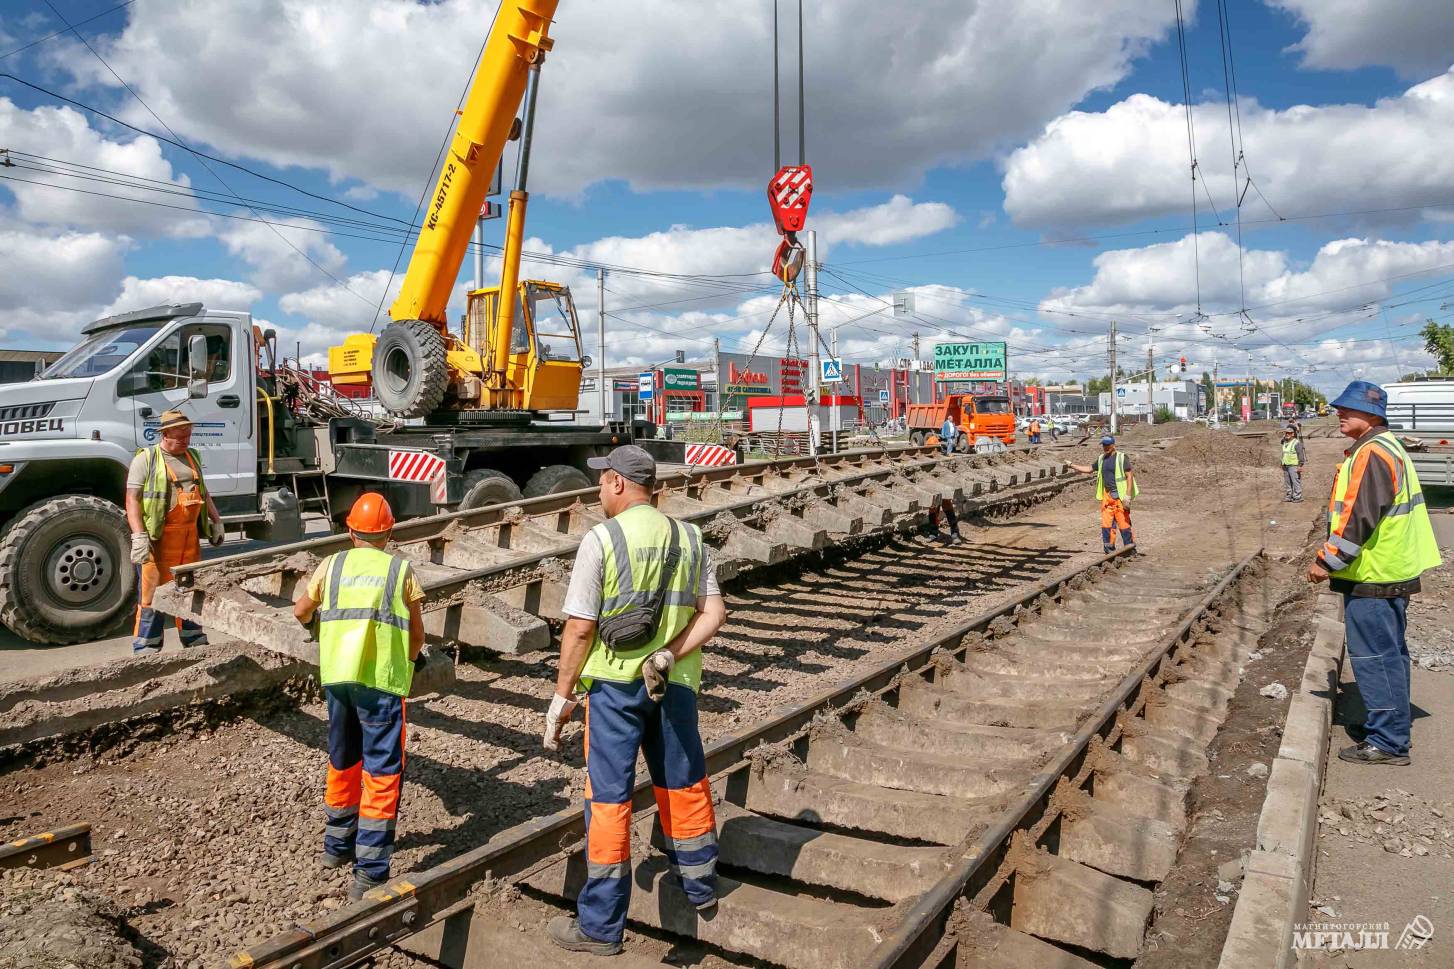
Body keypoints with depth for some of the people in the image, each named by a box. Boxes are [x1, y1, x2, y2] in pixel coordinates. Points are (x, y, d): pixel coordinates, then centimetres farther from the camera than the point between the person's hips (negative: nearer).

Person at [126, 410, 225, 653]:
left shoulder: (192, 457, 16)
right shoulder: (146, 459, -5)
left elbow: (203, 491, 26)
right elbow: (132, 499, -11)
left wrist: (216, 521, 20)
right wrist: (139, 536, -21)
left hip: (190, 535, 7)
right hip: (159, 536, -7)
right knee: (153, 594, -4)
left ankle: (195, 642, 26)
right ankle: (145, 651, 3)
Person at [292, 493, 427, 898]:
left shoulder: (332, 565, 8)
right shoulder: (402, 570, 1)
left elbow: (300, 612, 22)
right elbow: (417, 633, 4)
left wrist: (316, 613, 45)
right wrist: (411, 659, 24)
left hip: (337, 676, 4)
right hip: (381, 681, -4)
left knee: (342, 763, 22)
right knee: (381, 773, 1)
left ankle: (337, 846, 39)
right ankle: (369, 873, -1)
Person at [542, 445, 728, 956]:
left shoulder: (601, 540, -11)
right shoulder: (690, 539, 3)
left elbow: (580, 628, -12)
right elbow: (713, 614, -3)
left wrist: (562, 695, -4)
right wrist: (669, 656, -9)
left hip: (614, 684, -4)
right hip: (675, 684, 5)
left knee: (609, 799, 5)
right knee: (684, 785, 21)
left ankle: (600, 925, 14)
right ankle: (699, 887, 38)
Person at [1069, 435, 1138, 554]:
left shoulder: (1122, 458, -6)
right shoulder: (1101, 459, 15)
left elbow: (1129, 476, -10)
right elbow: (1089, 469, 28)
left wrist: (1128, 496, -17)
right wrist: (1072, 465, 19)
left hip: (1120, 496, -6)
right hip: (1107, 496, 7)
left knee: (1124, 523, -6)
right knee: (1106, 523, 6)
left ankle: (1130, 547, 4)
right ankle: (1109, 548, 14)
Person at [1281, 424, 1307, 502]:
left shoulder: (1297, 443, -10)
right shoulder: (1285, 443, 14)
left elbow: (1301, 454, -13)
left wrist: (1300, 466, -17)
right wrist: (1282, 465, 21)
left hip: (1294, 466, -8)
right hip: (1286, 466, 8)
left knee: (1296, 481, -7)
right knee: (1287, 482, 11)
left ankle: (1297, 497, -5)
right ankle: (1289, 496, 17)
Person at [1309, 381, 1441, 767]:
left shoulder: (1371, 455, -19)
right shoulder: (1387, 448, 15)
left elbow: (1358, 518, -24)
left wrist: (1327, 561, -17)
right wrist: (1334, 560, 21)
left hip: (1373, 576, -11)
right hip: (1391, 572, 11)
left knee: (1374, 656, -4)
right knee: (1389, 653, 18)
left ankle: (1388, 742, 2)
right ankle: (1391, 726, 29)